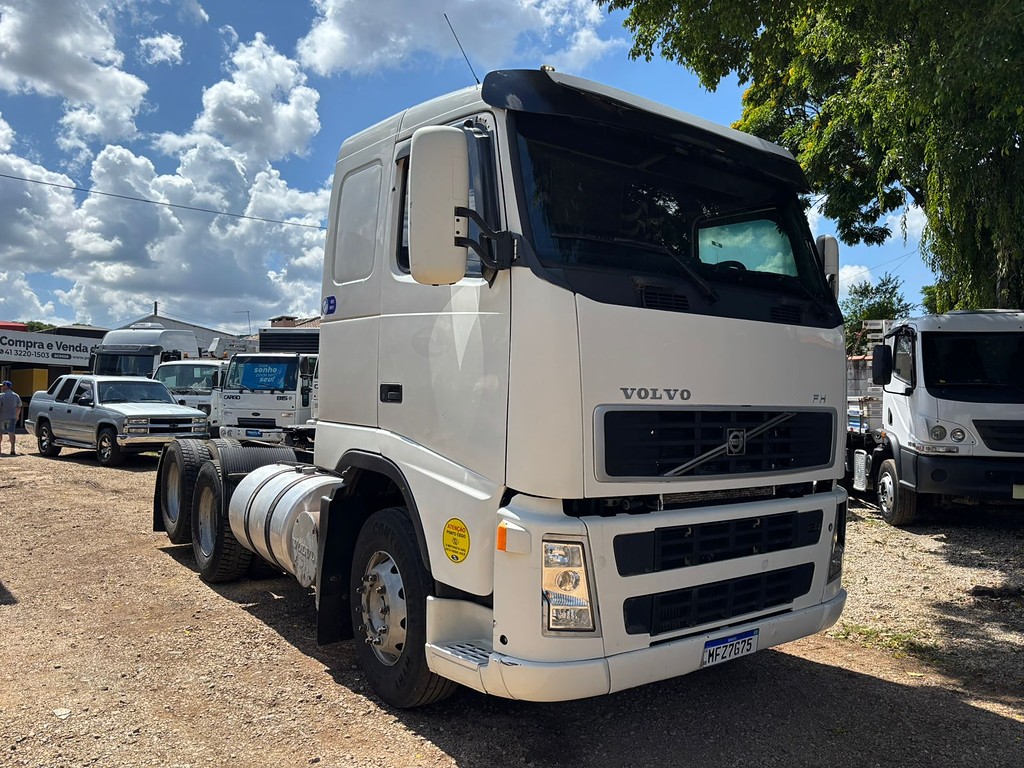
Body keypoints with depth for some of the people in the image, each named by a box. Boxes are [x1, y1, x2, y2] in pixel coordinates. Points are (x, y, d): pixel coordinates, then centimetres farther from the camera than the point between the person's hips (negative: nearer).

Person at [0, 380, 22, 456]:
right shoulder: (16, 396, 6)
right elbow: (19, 407, 12)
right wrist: (17, 416, 25)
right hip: (12, 417, 2)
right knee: (11, 432, -6)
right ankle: (12, 450, -19)